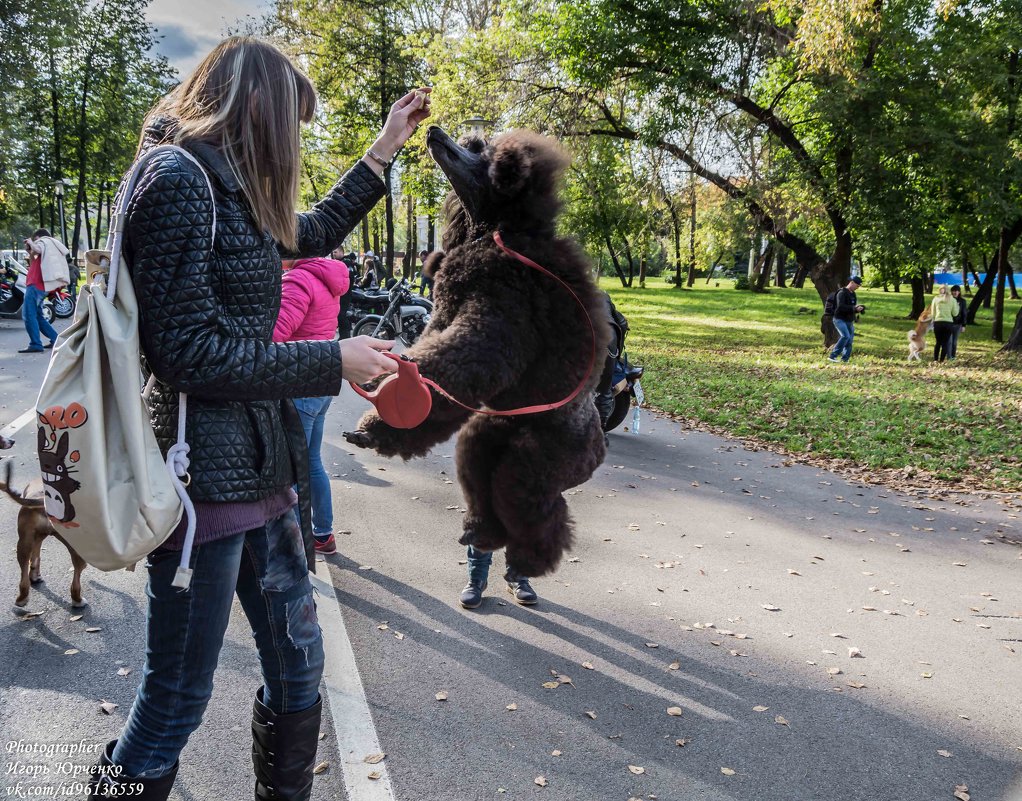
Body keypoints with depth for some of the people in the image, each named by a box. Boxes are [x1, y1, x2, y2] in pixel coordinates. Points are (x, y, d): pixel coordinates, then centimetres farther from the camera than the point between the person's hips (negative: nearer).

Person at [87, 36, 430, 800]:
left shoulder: (234, 192, 14)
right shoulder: (176, 179, -14)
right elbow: (190, 354, -20)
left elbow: (318, 233, 31)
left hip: (260, 470, 9)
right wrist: (334, 361, -13)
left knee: (298, 663, 18)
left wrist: (388, 145, 33)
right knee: (176, 698, 4)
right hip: (204, 474, -9)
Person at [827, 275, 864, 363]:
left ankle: (844, 360, 10)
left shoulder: (853, 294, 16)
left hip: (849, 321, 9)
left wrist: (858, 308, 2)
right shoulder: (842, 293, -11)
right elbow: (840, 307, -24)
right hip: (840, 320, -8)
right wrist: (854, 308, -27)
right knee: (845, 336, -26)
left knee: (849, 341, 3)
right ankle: (832, 356, -23)